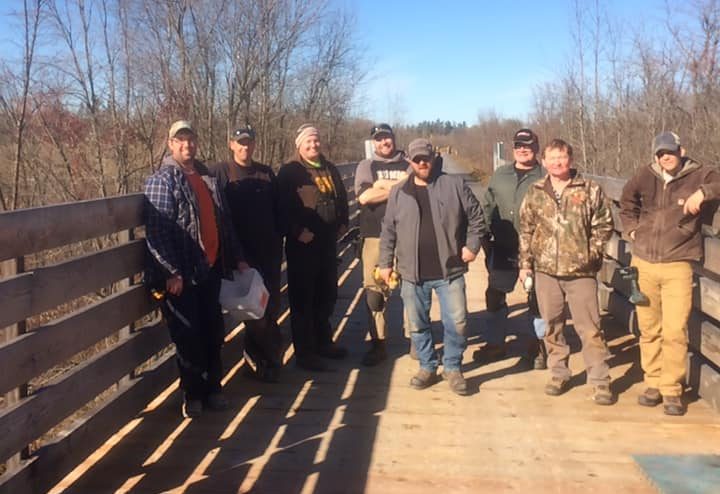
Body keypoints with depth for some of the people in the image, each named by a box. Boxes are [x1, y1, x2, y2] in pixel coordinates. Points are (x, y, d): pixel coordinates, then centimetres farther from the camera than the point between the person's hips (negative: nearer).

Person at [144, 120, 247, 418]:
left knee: (213, 332, 12)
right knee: (189, 337, 3)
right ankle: (193, 394, 18)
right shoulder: (162, 180, -6)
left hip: (211, 270, 6)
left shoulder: (207, 178, 15)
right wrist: (172, 272, -20)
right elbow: (156, 231, -14)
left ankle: (213, 387, 27)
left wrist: (237, 258, 16)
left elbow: (223, 222, 18)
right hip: (182, 274, -6)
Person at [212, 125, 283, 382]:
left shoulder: (266, 173, 12)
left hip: (269, 252, 4)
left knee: (271, 305, 7)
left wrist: (278, 244, 8)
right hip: (241, 253, -4)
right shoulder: (220, 173, -1)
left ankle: (257, 355, 24)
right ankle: (271, 355, 14)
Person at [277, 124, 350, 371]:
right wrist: (297, 231, -20)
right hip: (303, 243, -7)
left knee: (327, 294, 15)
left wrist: (343, 223, 10)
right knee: (303, 297, -1)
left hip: (328, 241, 7)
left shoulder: (330, 169, 15)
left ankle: (323, 341, 31)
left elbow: (342, 197, 22)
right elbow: (283, 206, -14)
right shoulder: (289, 171, -6)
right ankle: (304, 352, 7)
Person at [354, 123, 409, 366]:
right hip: (375, 236, 0)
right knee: (374, 290, 1)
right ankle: (378, 344, 12)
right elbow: (363, 196, -8)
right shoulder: (366, 166, 10)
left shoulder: (408, 165, 12)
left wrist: (383, 186, -10)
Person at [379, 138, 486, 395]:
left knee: (457, 322, 0)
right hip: (412, 273, 2)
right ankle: (427, 366, 28)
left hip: (450, 270, -1)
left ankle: (452, 367, 20)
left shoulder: (455, 185, 1)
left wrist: (472, 244, -4)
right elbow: (388, 231, 9)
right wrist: (385, 262, 7)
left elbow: (476, 217, 6)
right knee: (417, 325, 10)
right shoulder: (398, 192, 6)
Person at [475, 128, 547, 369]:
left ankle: (536, 345, 26)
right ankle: (495, 342, 28)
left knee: (536, 297, 8)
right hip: (502, 248, 4)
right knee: (495, 295, 11)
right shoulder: (499, 175, 8)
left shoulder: (545, 177, -4)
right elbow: (487, 207, 10)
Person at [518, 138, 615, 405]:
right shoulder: (535, 192, 7)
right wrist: (525, 264, 7)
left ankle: (600, 381, 10)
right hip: (546, 270, 3)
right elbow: (525, 230, 10)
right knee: (551, 327, 12)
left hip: (581, 271, -3)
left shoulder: (590, 189, -1)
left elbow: (604, 225, 2)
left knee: (590, 328, 0)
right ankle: (558, 374, 26)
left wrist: (591, 253, -6)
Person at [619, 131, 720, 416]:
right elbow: (627, 202, 24)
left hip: (677, 266, -3)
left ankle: (672, 390, 7)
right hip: (643, 264, 3)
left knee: (675, 331, -7)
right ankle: (653, 383, 23)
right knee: (648, 329, 11)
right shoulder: (645, 176, 6)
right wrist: (631, 228, 13)